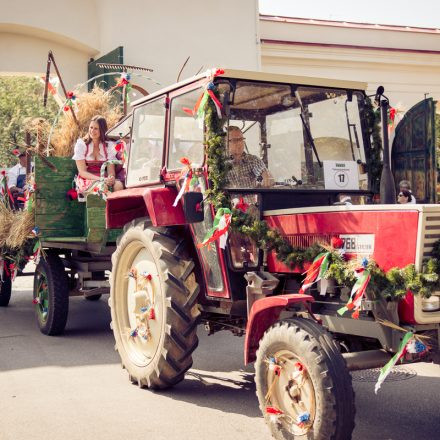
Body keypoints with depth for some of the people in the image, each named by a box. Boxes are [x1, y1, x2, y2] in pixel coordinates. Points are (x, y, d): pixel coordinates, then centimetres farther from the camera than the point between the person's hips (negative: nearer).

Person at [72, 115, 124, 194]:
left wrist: (111, 178, -26)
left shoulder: (109, 145, 5)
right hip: (86, 180, -3)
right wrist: (100, 179, -23)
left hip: (104, 178, 3)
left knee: (118, 185, -30)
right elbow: (82, 172, -7)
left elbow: (111, 171, 0)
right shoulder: (81, 144, -2)